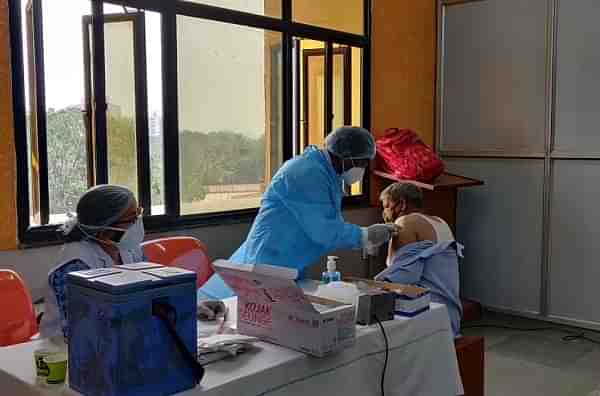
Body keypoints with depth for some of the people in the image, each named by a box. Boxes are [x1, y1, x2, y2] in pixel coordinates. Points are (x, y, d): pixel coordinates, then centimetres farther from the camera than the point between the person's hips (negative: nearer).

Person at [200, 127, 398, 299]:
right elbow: (322, 231, -21)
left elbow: (332, 224, 15)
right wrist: (365, 236, -10)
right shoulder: (308, 173, -20)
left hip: (289, 267, 10)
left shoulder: (328, 174, 13)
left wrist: (368, 237, 4)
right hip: (270, 264, -10)